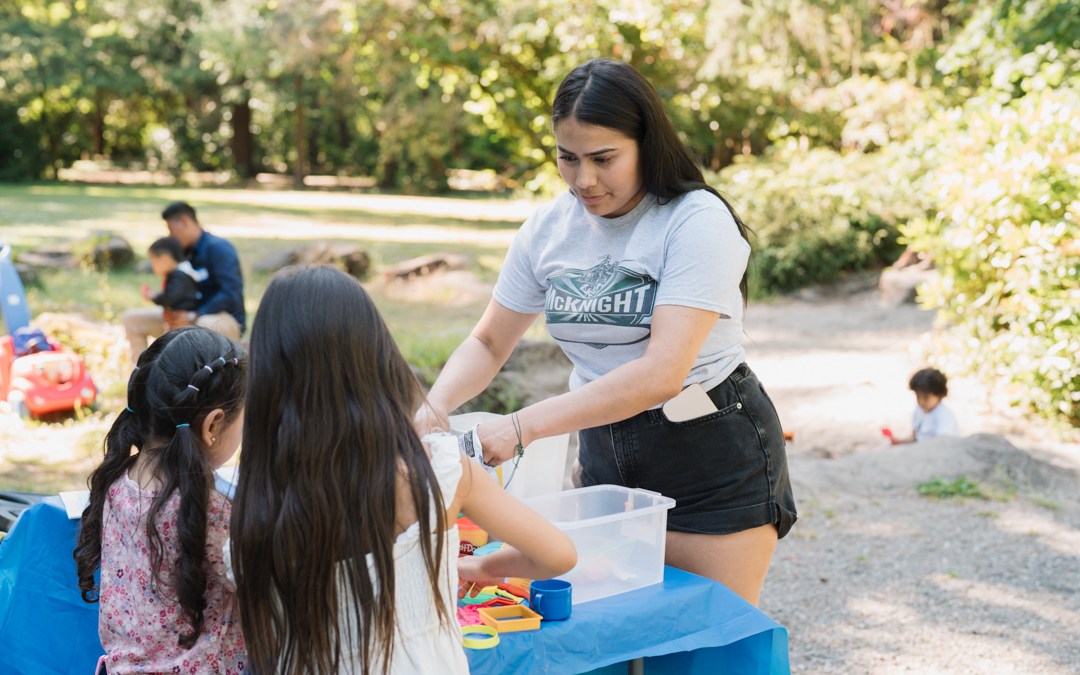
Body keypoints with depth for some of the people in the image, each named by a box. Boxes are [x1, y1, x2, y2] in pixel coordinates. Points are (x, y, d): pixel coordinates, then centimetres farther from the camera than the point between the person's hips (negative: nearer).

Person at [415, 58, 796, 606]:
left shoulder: (698, 221, -18)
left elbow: (662, 372, -27)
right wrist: (433, 407, -12)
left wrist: (526, 425, -32)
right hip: (605, 454, 5)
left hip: (712, 456, -5)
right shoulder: (548, 228, 0)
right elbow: (488, 343, 9)